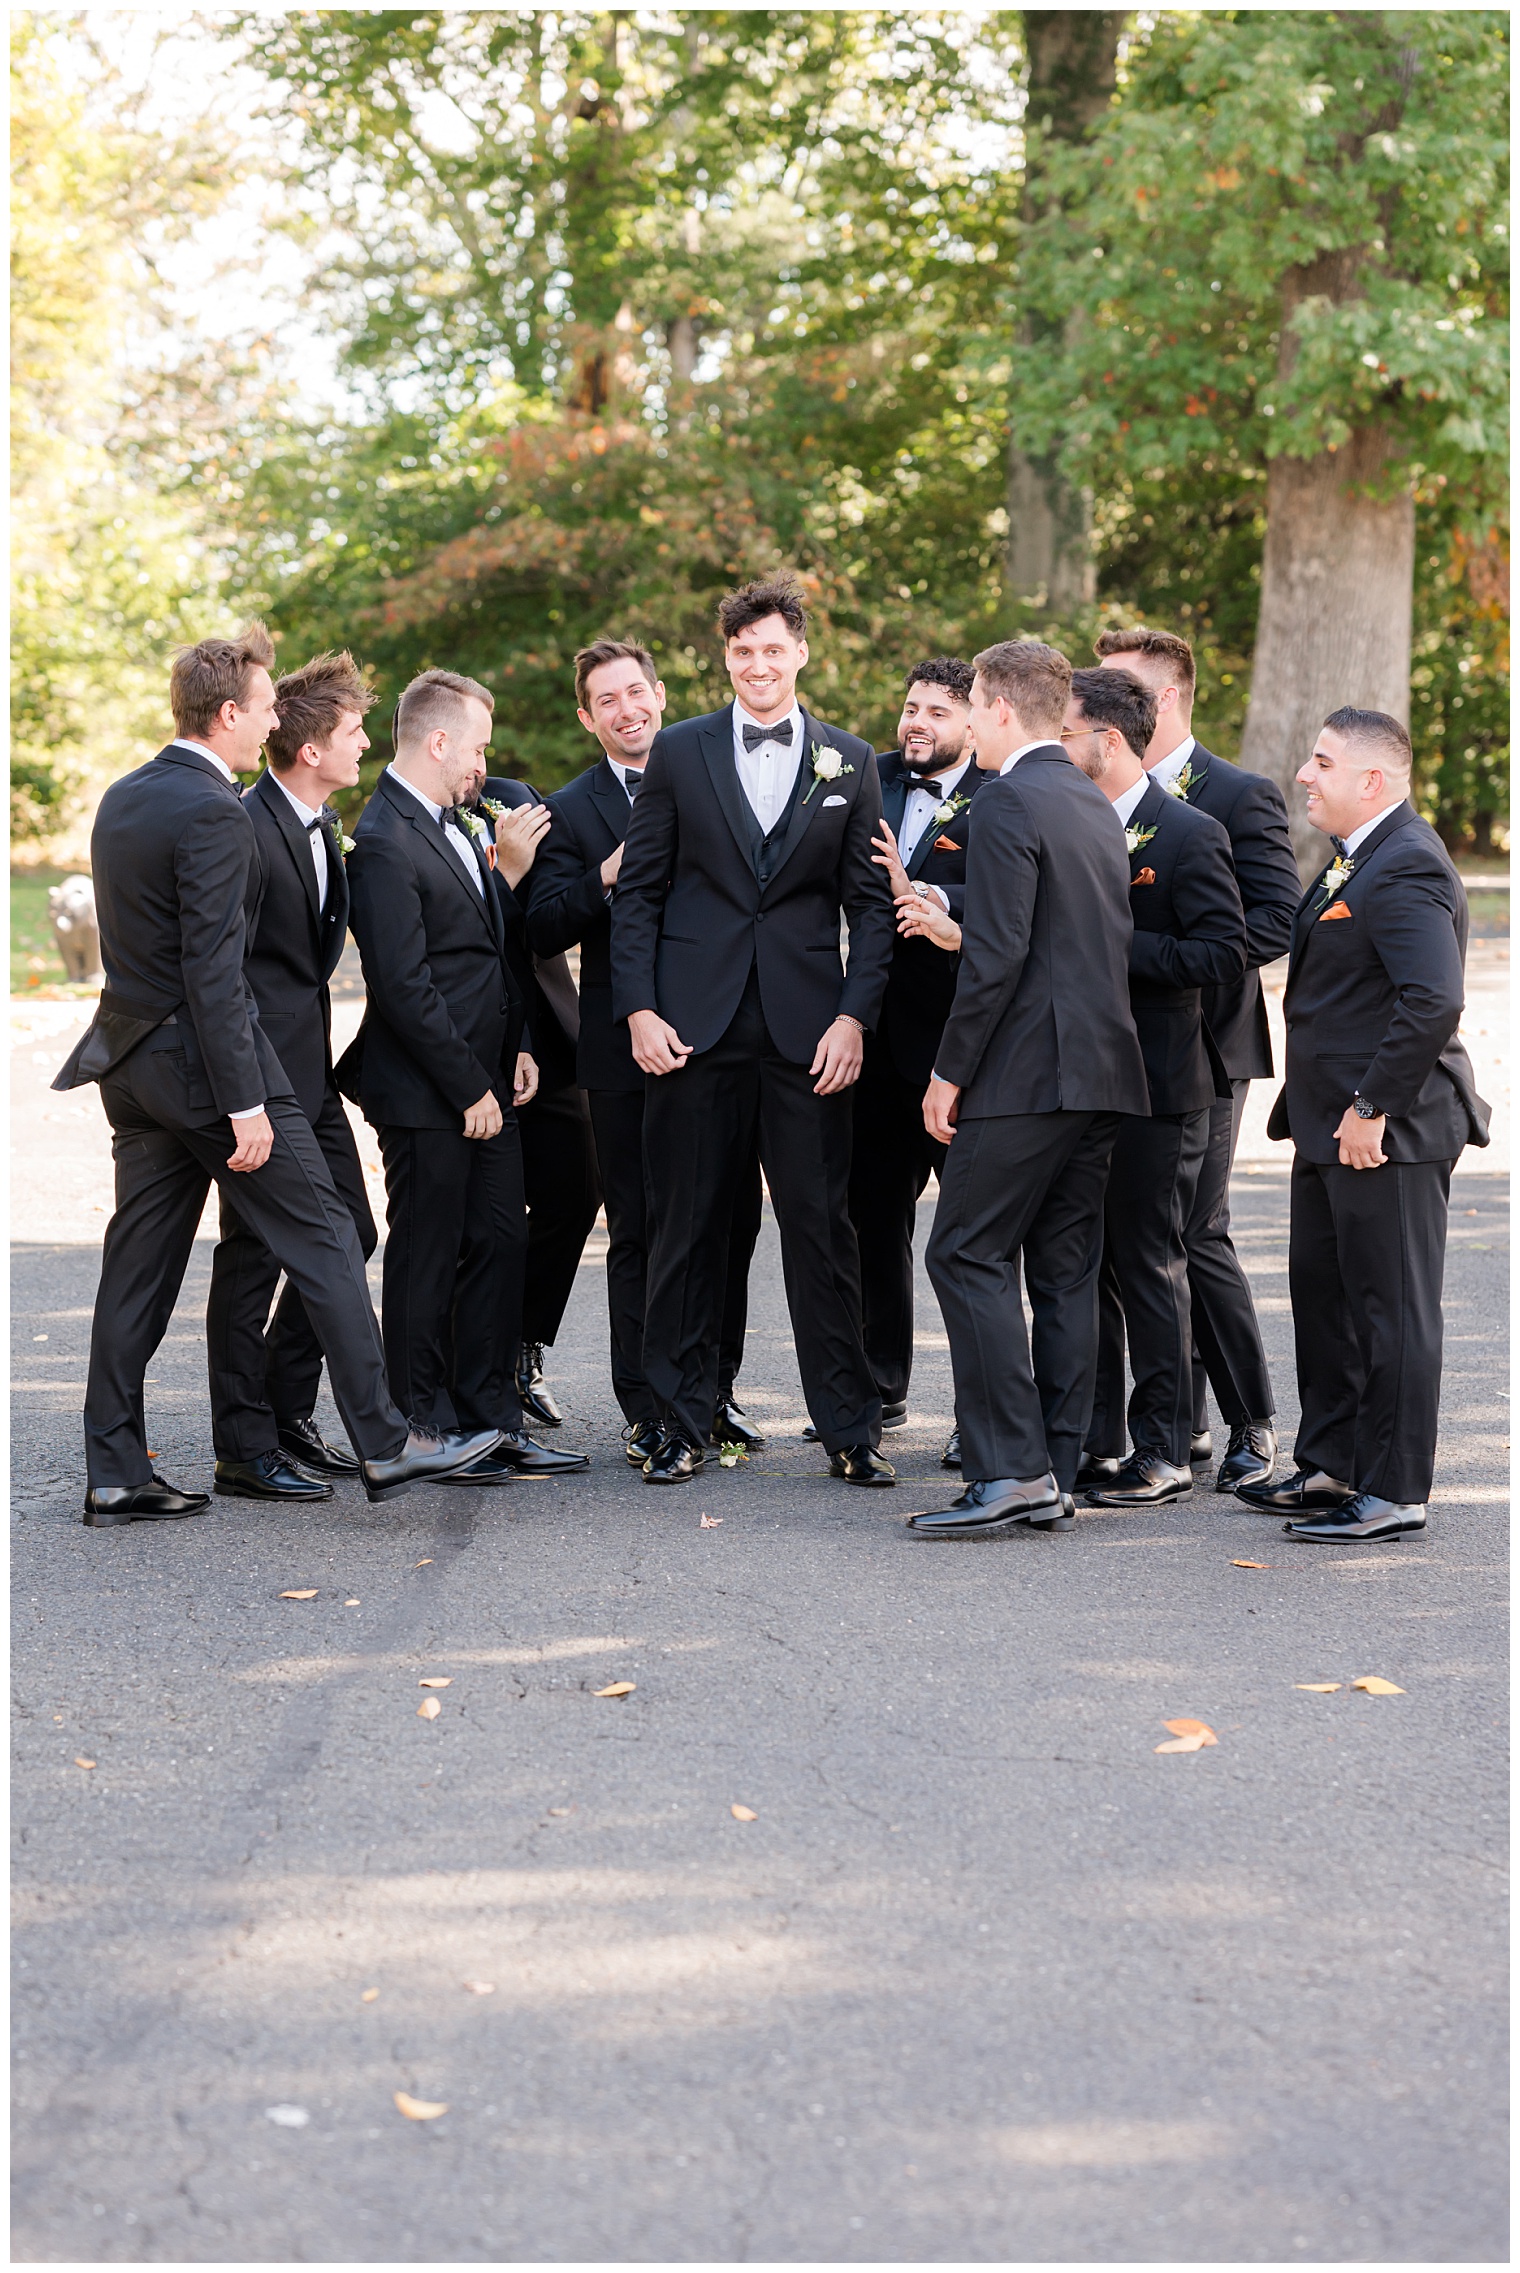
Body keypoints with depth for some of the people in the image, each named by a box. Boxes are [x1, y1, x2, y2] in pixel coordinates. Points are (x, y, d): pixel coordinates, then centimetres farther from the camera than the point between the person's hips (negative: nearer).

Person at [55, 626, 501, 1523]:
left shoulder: (122, 799, 12)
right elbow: (212, 969, -22)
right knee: (323, 1236, -1)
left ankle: (117, 1473, 10)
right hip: (204, 1054, -9)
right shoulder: (213, 814, -17)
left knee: (139, 1263, 9)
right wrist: (245, 1103, -21)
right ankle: (385, 1443, 2)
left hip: (131, 1052, 9)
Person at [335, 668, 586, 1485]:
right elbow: (403, 987, -20)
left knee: (501, 1241, 10)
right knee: (427, 1260, 1)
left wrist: (514, 1049, 10)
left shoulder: (456, 826, 14)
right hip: (426, 1092, -9)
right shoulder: (385, 842, -17)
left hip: (484, 1080, 9)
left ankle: (489, 1416, 17)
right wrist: (468, 1088, -15)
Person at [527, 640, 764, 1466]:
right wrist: (606, 878, -18)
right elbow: (543, 931, -5)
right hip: (626, 1045, -2)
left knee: (733, 1216, 5)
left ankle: (713, 1391, 19)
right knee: (638, 1231, 1)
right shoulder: (570, 810, 5)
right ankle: (650, 1414, 7)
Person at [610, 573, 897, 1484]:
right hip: (696, 1027, 0)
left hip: (807, 1029, 0)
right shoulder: (680, 751, 7)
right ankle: (684, 1424, 13)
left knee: (821, 1223, 0)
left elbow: (870, 903, 7)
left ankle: (851, 1428, 7)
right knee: (688, 1227, 4)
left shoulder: (850, 762, 8)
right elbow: (638, 892, 6)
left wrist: (854, 1015, -4)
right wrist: (639, 1009, -3)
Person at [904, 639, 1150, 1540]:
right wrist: (950, 924, 30)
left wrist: (951, 1072, -12)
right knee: (1065, 1270, 9)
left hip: (1029, 1072, -9)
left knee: (968, 1256, -5)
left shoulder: (1008, 805, -12)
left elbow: (999, 956, -18)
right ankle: (1056, 1479, 11)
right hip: (1102, 1071, 9)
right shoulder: (1096, 805, 17)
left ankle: (1011, 1471, -11)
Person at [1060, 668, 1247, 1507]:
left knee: (1147, 1266, -1)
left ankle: (1164, 1453, 8)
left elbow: (1226, 951, -16)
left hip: (1154, 1086, -7)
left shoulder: (1189, 835, -10)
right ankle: (1092, 1442, 19)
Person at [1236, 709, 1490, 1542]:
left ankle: (1393, 1493, 4)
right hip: (1331, 1127, 11)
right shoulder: (1357, 859, 15)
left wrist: (1372, 1109, -24)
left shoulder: (1406, 869, -19)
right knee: (1321, 1292, 18)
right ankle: (1331, 1466, 30)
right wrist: (1320, 1109, 14)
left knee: (1394, 1310, -3)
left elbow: (1433, 1001, -29)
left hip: (1387, 1131, -11)